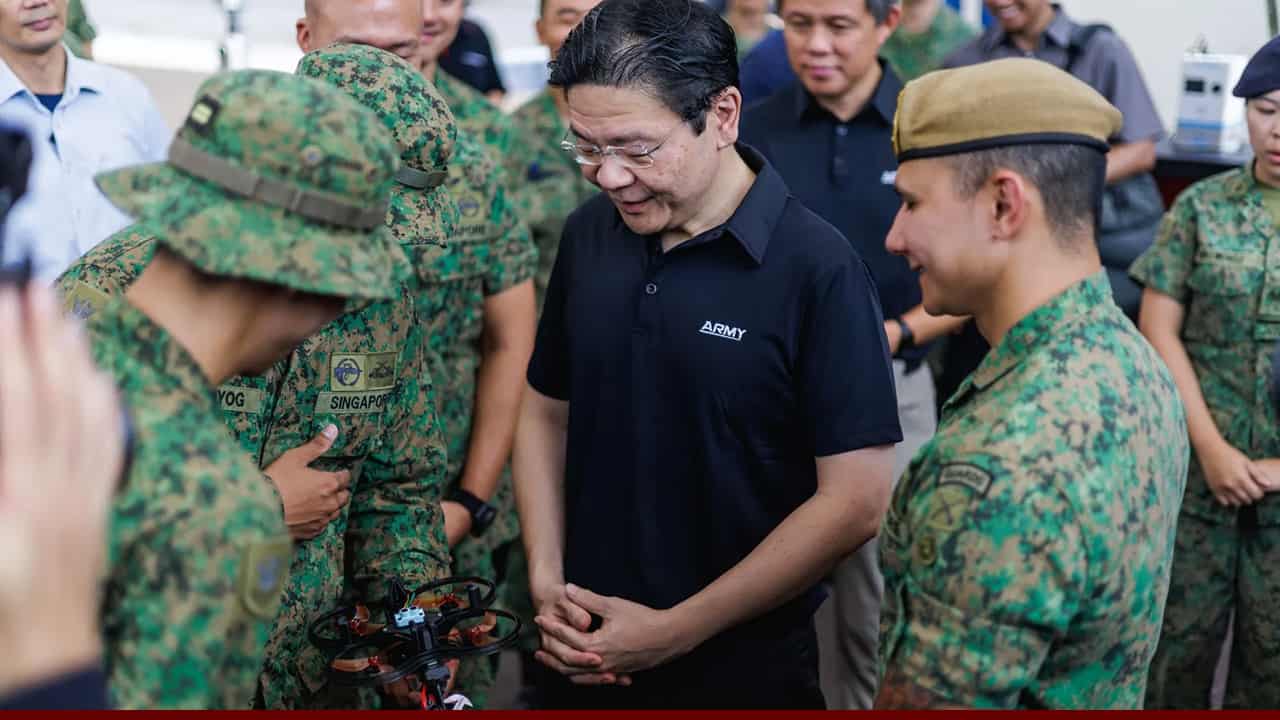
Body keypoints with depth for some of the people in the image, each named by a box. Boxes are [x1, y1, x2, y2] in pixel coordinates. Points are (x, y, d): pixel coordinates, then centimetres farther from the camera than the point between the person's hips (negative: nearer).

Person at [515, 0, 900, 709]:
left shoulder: (817, 269, -17)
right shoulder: (588, 234, -1)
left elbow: (853, 501, -17)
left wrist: (677, 631, -15)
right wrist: (547, 583, -2)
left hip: (743, 674, -4)